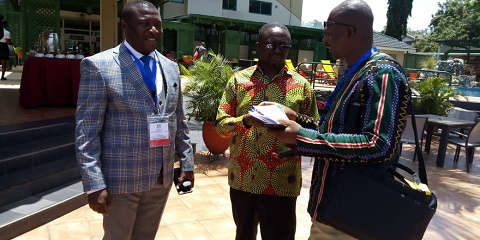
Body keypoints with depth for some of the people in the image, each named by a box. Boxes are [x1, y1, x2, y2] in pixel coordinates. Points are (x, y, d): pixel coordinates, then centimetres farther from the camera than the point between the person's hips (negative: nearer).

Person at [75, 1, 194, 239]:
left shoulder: (170, 67, 7)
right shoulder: (98, 65, -9)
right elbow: (87, 131, -11)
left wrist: (187, 163, 9)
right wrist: (94, 183, -15)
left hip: (162, 177, 5)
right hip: (121, 179, -4)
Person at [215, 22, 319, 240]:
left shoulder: (301, 85, 1)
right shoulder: (238, 79, 3)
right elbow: (221, 124, -1)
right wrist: (245, 120, -20)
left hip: (281, 181, -2)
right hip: (242, 178, 2)